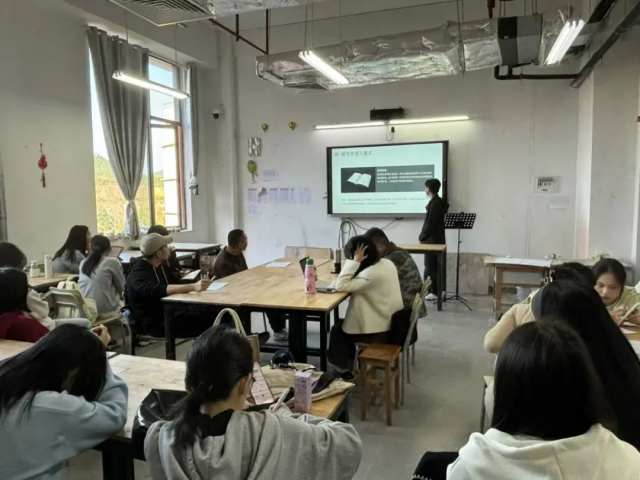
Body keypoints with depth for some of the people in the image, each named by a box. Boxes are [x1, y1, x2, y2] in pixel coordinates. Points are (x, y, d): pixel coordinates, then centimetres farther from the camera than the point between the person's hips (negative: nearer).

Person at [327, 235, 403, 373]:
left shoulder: (371, 273, -29)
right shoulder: (386, 263, -2)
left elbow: (340, 286, -28)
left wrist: (355, 261, -26)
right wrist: (356, 262, -1)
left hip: (381, 331, -9)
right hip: (392, 323, 9)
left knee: (337, 330, 13)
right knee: (343, 324, 25)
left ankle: (341, 370, 26)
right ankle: (349, 359, 38)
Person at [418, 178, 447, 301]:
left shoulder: (435, 203, -17)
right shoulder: (436, 202, 13)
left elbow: (431, 223, -20)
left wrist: (422, 237, -11)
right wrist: (424, 236, 13)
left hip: (433, 239, -10)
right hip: (435, 238, 10)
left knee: (431, 266, -4)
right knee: (435, 266, 12)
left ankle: (435, 292, 1)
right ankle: (437, 291, 18)